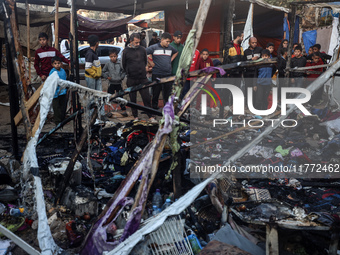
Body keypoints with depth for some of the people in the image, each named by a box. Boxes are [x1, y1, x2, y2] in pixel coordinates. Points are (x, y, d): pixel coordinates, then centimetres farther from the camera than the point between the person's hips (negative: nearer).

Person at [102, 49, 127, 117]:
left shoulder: (119, 64, 1)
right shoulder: (108, 64, 0)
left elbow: (123, 71, 12)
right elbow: (103, 72, 9)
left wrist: (122, 77, -2)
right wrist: (107, 77, -5)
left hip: (118, 83, 0)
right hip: (111, 83, 0)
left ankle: (124, 110, 13)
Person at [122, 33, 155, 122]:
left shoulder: (142, 49, 5)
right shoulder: (126, 51, -1)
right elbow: (124, 65, 9)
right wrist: (129, 73, 13)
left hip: (143, 78, 1)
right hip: (131, 80, -1)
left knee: (147, 98, -2)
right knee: (133, 99, 7)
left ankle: (151, 117, 5)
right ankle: (136, 117, 19)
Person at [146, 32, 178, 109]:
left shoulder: (170, 48, 9)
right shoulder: (154, 47, -4)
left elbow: (176, 52, 29)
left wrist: (171, 60, 15)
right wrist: (151, 62, -2)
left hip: (168, 74, 4)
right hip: (157, 74, -4)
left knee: (168, 93, 8)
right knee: (156, 92, 5)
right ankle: (154, 108, 16)